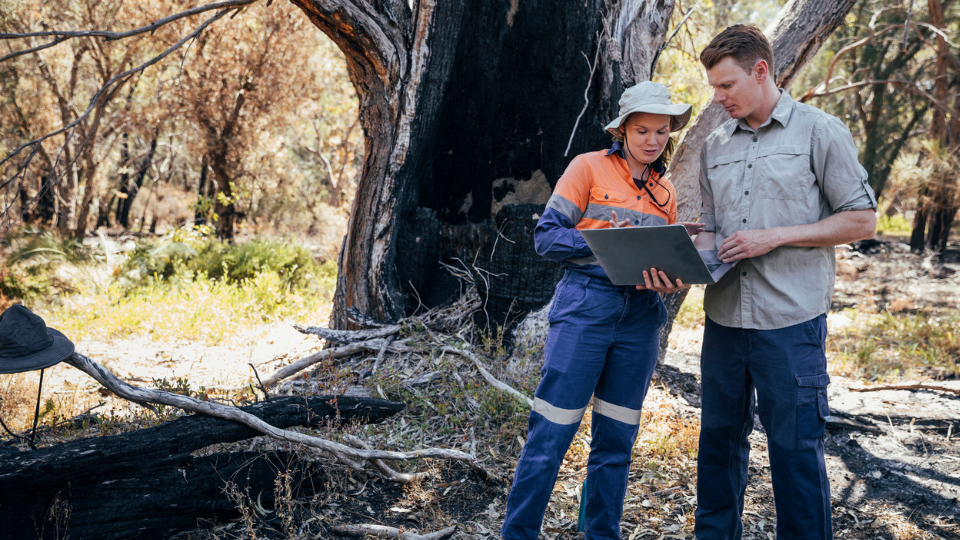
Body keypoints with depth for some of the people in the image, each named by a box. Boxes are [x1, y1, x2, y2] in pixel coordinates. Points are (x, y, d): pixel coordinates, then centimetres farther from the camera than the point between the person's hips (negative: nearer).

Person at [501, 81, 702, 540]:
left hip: (640, 317, 5)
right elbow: (547, 235, -4)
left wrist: (670, 281, -5)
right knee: (551, 434, -5)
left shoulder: (665, 192, 16)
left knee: (616, 440, 10)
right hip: (585, 307, -5)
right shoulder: (590, 167, 0)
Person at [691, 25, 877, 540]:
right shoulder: (714, 145, 13)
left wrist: (775, 236, -13)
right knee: (719, 438, 14)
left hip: (791, 322, -5)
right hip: (724, 317, 5)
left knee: (796, 448, 1)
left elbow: (862, 220, -3)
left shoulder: (820, 131, -3)